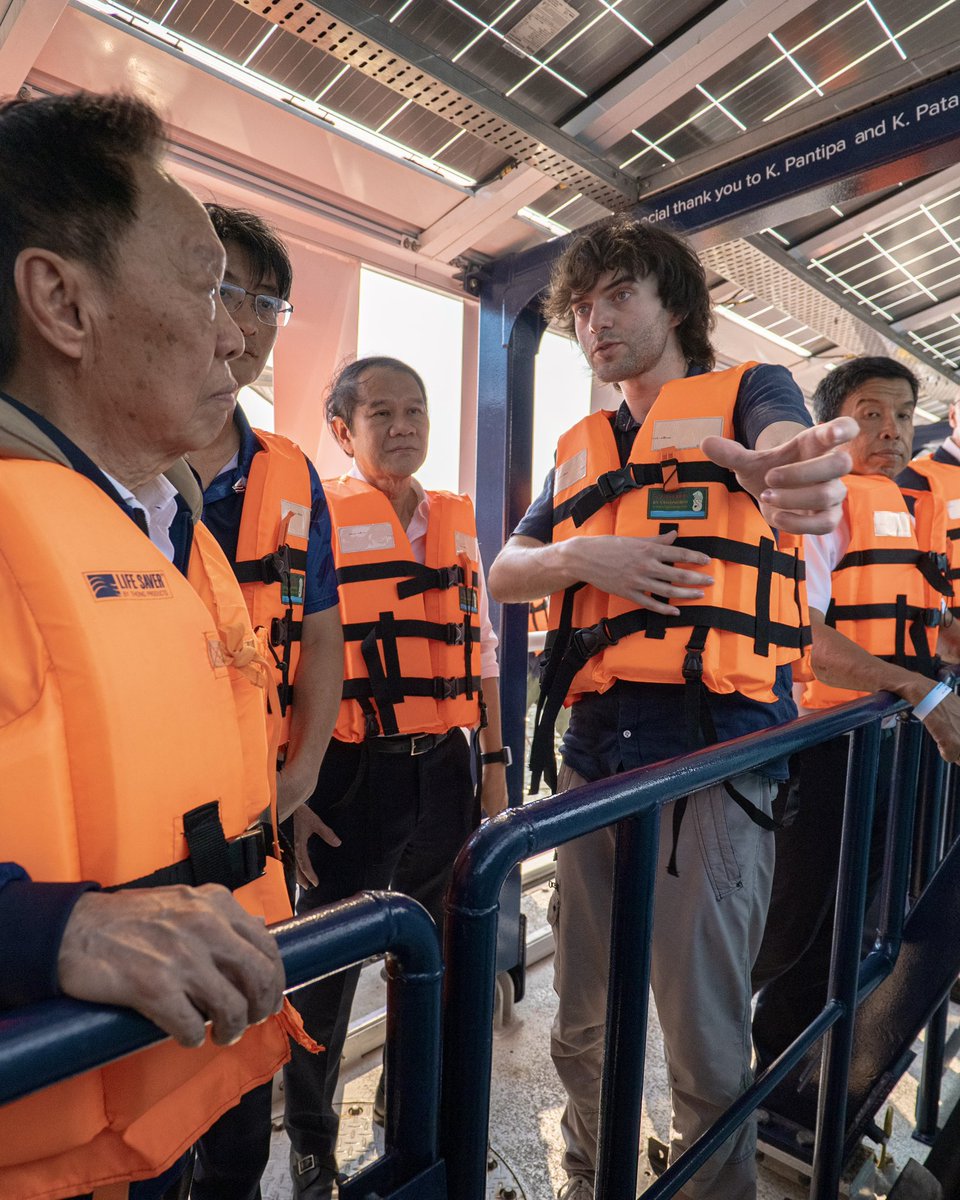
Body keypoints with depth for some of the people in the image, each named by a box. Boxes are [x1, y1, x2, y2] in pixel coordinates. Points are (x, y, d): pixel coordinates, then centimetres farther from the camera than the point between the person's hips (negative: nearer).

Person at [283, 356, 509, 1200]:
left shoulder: (457, 521, 9)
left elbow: (479, 649, 11)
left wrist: (495, 765, 9)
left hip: (443, 769, 5)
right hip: (354, 772, -4)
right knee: (328, 966, 10)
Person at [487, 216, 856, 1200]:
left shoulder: (748, 391, 6)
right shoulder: (581, 450, 19)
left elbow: (787, 445, -18)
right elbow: (504, 575, 11)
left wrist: (792, 469, -42)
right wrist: (584, 556, -9)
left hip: (713, 747, -4)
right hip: (592, 751, 5)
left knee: (705, 1035, 5)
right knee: (583, 1024, 18)